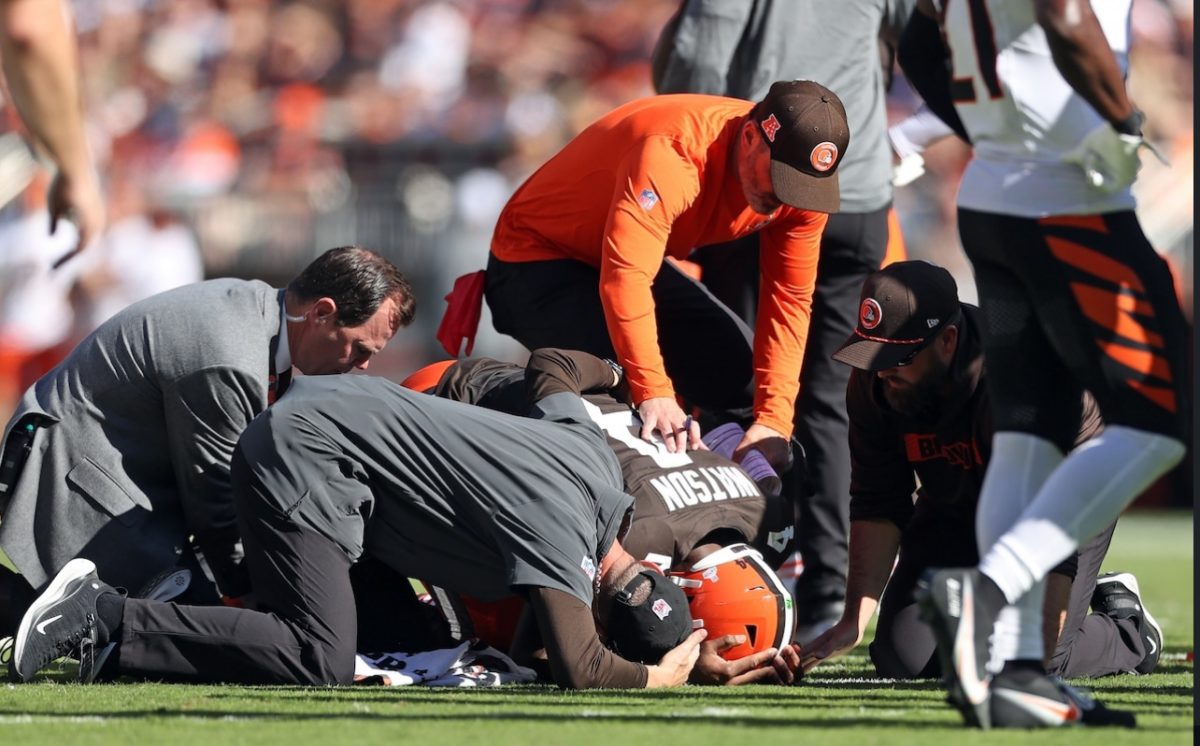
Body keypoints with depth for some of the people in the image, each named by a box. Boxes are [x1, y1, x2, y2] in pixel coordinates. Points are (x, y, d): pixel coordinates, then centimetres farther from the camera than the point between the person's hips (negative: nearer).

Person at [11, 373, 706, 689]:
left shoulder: (595, 447, 3)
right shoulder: (563, 536, -23)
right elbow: (580, 671, -29)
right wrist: (658, 676, -11)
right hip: (306, 455, -10)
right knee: (322, 662, -20)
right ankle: (105, 617, -16)